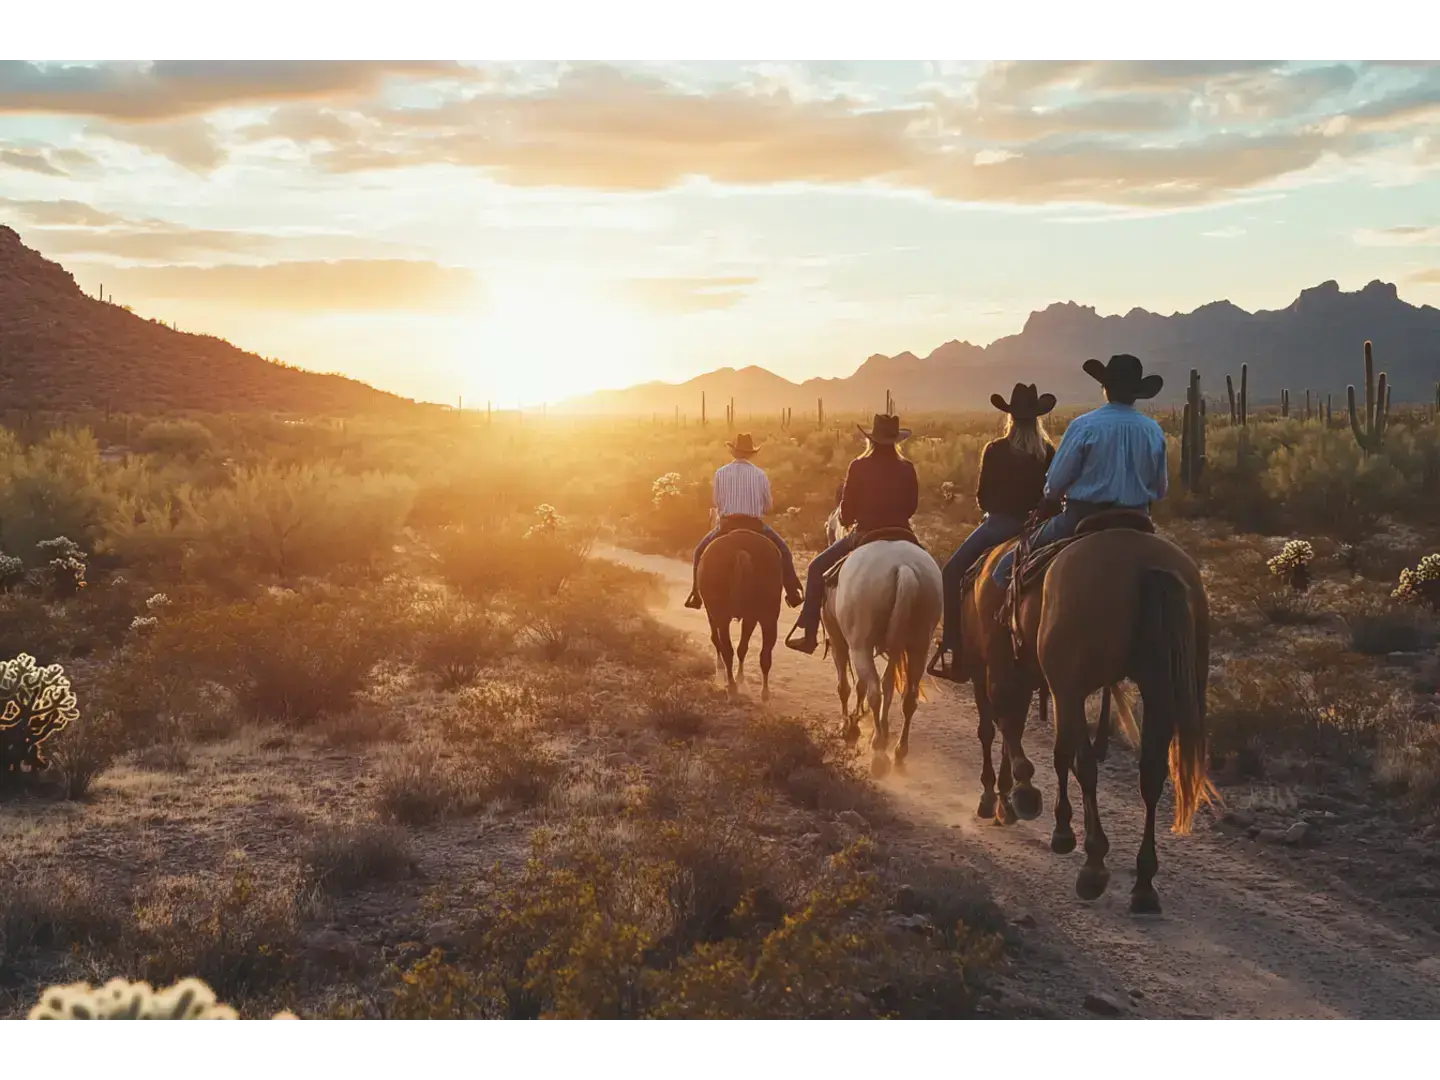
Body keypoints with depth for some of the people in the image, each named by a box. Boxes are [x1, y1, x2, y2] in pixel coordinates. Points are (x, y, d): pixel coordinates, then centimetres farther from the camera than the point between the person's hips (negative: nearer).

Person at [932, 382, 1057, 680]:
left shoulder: (995, 450, -8)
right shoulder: (1048, 453, 1)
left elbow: (982, 495, -2)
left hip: (999, 523, -4)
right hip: (1036, 525, 4)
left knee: (952, 574, 4)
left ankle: (953, 643, -4)